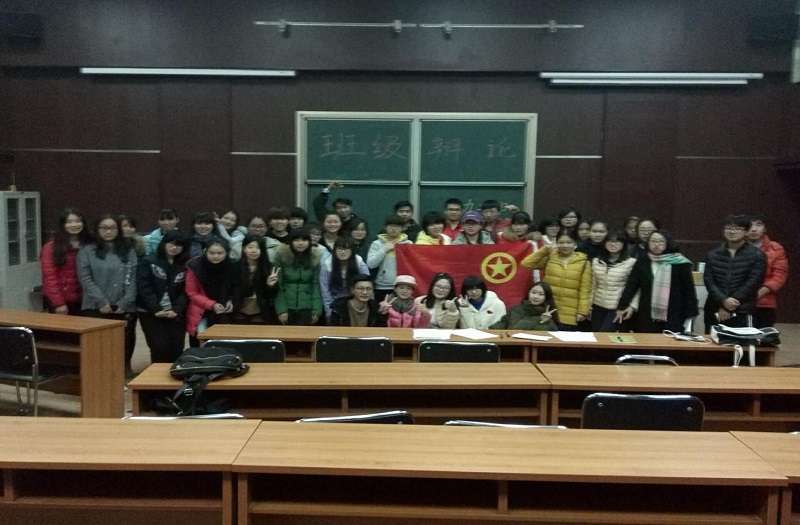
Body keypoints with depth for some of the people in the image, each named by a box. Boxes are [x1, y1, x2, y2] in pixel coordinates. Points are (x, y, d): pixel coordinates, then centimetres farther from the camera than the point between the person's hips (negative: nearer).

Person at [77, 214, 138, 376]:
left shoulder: (128, 252, 10)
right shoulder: (86, 251, 5)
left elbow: (133, 279, 4)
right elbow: (85, 279, -3)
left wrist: (125, 303, -7)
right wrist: (101, 301, -11)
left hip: (124, 308, 2)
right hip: (95, 307, -1)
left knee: (125, 340, 4)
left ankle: (125, 367, 21)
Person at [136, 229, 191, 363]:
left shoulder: (185, 266, 7)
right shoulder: (148, 262, -1)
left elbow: (185, 291, 2)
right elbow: (144, 288, -8)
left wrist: (177, 309, -13)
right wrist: (156, 309, -16)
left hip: (176, 314, 3)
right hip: (151, 313, -3)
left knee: (177, 348, 0)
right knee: (160, 347, -9)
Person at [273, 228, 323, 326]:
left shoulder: (314, 259, 2)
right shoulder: (281, 256, -6)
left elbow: (316, 285, 3)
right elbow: (277, 285, -6)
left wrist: (317, 310, -3)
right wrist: (281, 309, -10)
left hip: (306, 308, 1)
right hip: (286, 307, -1)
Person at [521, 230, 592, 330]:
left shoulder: (584, 262, 3)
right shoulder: (549, 258, 6)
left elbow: (585, 290, 1)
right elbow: (526, 263, -3)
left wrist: (582, 311, -5)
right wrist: (545, 249, -6)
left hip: (569, 316, -1)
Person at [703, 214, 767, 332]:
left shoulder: (757, 255, 1)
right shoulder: (713, 255, 11)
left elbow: (752, 284, -7)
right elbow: (708, 281, 3)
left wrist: (728, 308, -11)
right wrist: (723, 300, -16)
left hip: (742, 313, -3)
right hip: (714, 312, 4)